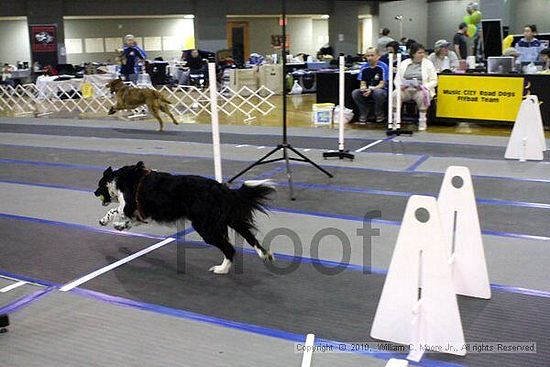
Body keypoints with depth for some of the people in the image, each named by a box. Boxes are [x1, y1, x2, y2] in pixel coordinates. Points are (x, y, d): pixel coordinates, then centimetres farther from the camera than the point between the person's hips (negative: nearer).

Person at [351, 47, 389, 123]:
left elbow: (382, 84, -12)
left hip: (380, 89, -3)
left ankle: (379, 114, -9)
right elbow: (363, 83, 4)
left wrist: (371, 89, -28)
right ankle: (364, 112, 0)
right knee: (355, 93, -24)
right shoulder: (364, 68, 2)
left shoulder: (383, 67, -10)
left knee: (378, 93, -39)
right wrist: (363, 88, -22)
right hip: (367, 90, 4)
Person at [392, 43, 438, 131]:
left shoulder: (428, 64, 8)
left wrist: (424, 86, -15)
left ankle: (422, 121, -23)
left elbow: (434, 81, 4)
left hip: (420, 90, -1)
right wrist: (400, 86, -11)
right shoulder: (404, 63, 13)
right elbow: (397, 78, 12)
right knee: (395, 94, -30)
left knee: (422, 95, -37)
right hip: (405, 90, 2)